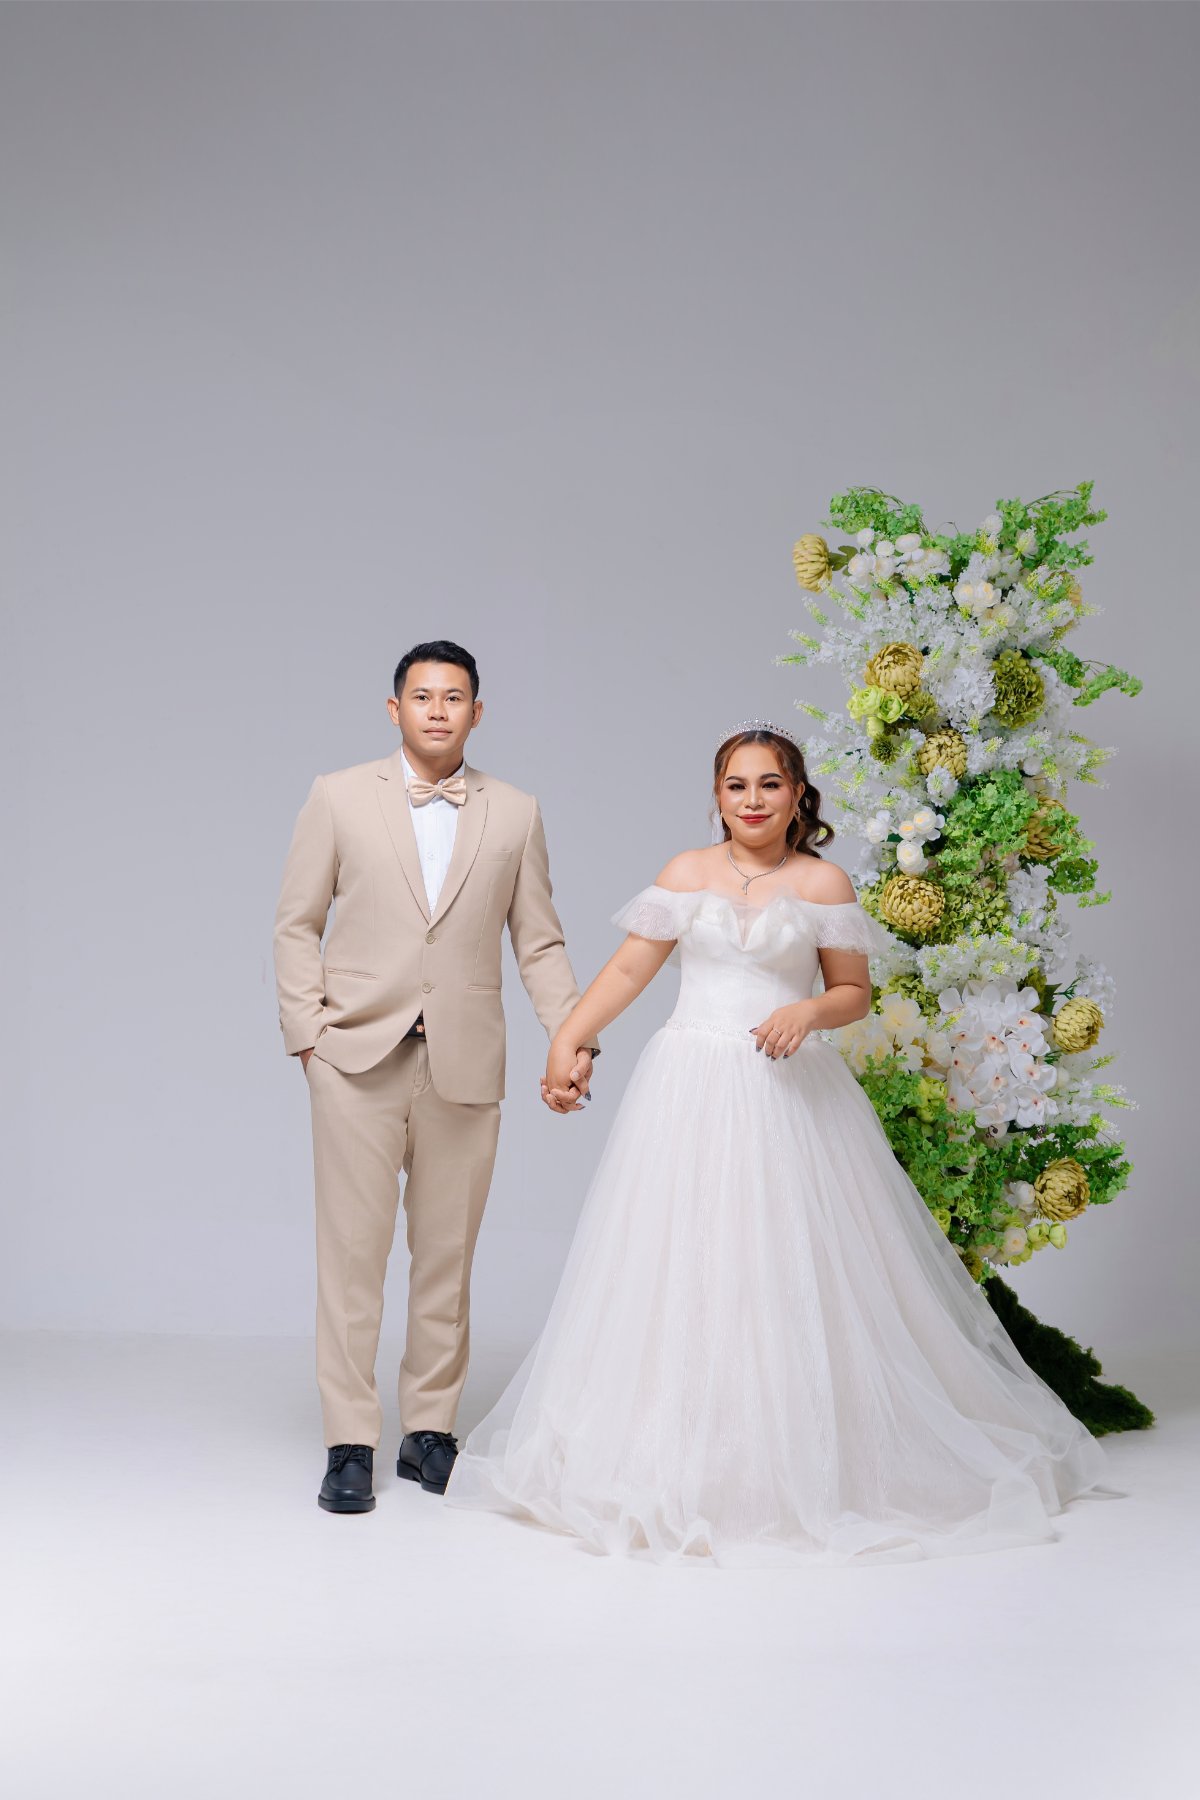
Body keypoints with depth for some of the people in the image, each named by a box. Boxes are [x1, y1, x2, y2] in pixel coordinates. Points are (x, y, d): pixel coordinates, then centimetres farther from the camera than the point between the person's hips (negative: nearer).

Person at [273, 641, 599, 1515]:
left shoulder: (516, 814, 9)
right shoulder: (339, 797, 5)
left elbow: (539, 943, 9)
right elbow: (297, 926, 6)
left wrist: (574, 1038, -3)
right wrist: (308, 1032, -4)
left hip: (465, 1065, 2)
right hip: (358, 1058, -1)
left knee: (447, 1255, 8)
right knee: (353, 1252, -2)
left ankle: (431, 1429, 20)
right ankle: (350, 1444, 6)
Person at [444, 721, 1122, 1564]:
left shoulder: (823, 883, 2)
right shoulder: (687, 874, 5)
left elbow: (856, 991, 5)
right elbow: (629, 969, 3)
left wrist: (809, 1012, -15)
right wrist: (567, 1039, -8)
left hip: (789, 1095, -1)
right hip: (691, 1091, 1)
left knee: (791, 1270, 1)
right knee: (680, 1266, 2)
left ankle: (799, 1466, 14)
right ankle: (682, 1461, 14)